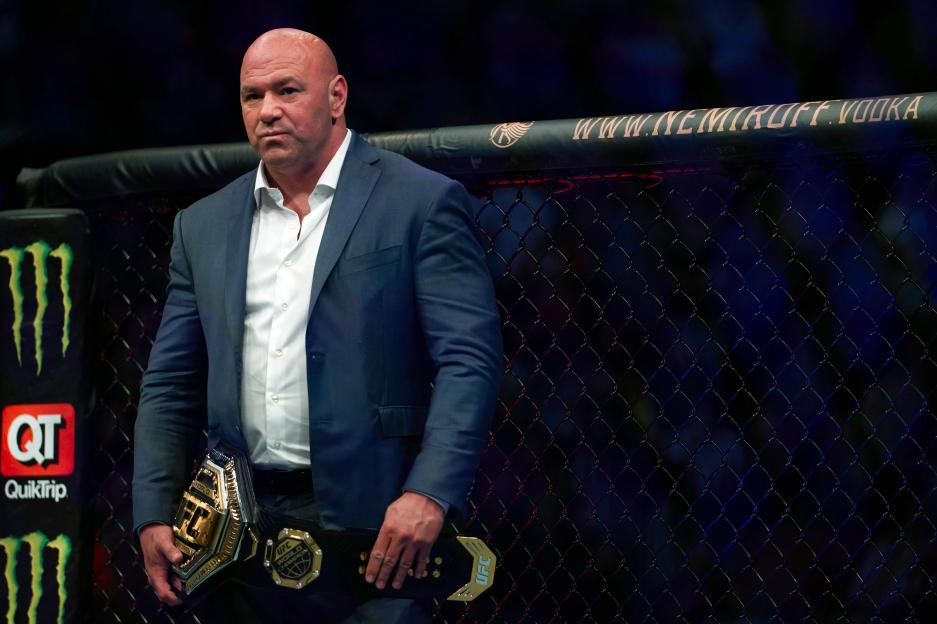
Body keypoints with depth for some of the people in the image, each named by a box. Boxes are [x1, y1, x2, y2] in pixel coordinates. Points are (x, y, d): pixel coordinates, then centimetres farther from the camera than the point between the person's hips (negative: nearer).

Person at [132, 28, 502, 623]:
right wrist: (155, 516, 5)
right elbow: (172, 387, 16)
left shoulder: (422, 203, 0)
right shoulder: (203, 226, 15)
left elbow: (470, 362, -7)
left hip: (374, 526, -4)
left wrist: (429, 494, -19)